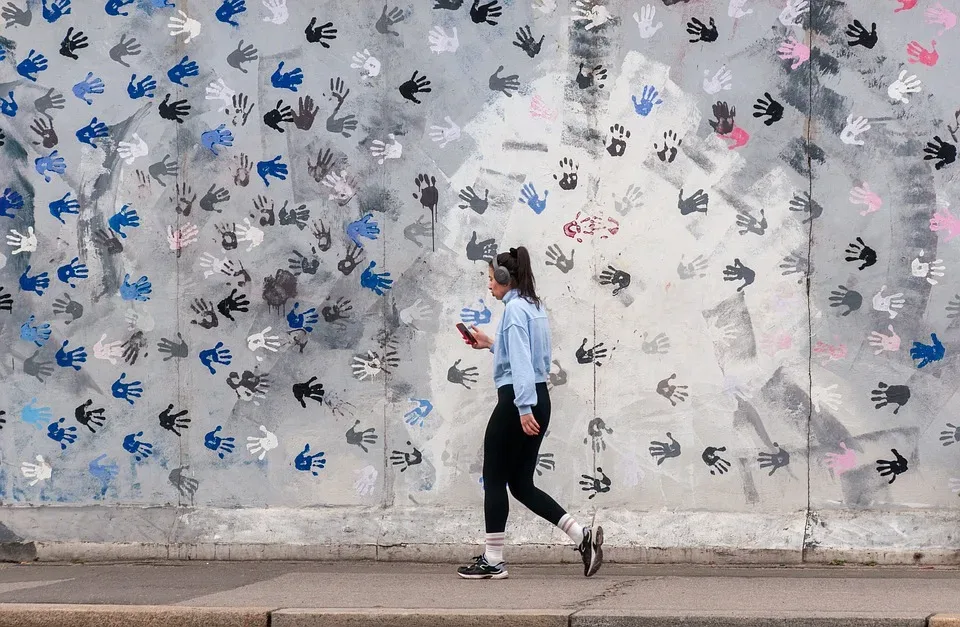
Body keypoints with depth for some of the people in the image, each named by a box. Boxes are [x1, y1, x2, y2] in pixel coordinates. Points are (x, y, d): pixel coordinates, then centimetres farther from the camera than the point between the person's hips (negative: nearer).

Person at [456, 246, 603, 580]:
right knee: (521, 483, 11)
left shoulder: (515, 308, -12)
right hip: (540, 400, 9)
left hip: (516, 401, -9)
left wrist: (524, 409, -24)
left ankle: (493, 561, 7)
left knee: (495, 479, 2)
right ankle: (582, 536, 2)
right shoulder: (535, 307, 16)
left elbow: (521, 362, -20)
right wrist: (491, 344, 27)